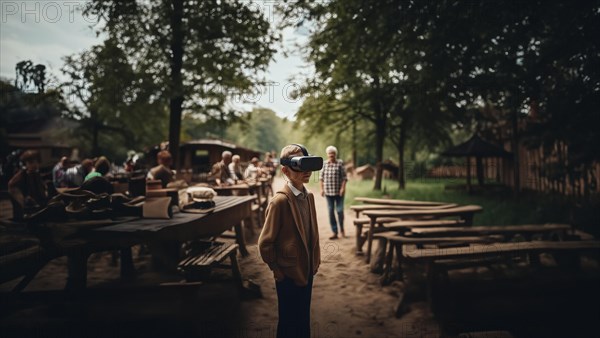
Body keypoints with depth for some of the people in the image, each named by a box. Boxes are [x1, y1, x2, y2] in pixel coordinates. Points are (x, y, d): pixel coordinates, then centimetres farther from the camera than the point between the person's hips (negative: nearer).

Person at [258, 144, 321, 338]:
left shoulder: (308, 196, 2)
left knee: (304, 320, 21)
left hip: (307, 271, 7)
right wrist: (278, 271, -10)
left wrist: (315, 262, 8)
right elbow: (265, 243, -18)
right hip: (289, 275, -6)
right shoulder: (280, 201, -22)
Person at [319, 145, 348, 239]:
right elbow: (321, 177, 9)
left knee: (340, 210, -3)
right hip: (328, 192, 3)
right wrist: (322, 189, 3)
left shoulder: (340, 163, -3)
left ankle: (342, 228, 23)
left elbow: (344, 177, -4)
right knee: (330, 212, 3)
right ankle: (335, 232, 12)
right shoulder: (324, 164, 5)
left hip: (339, 192, -2)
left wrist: (343, 188, -12)